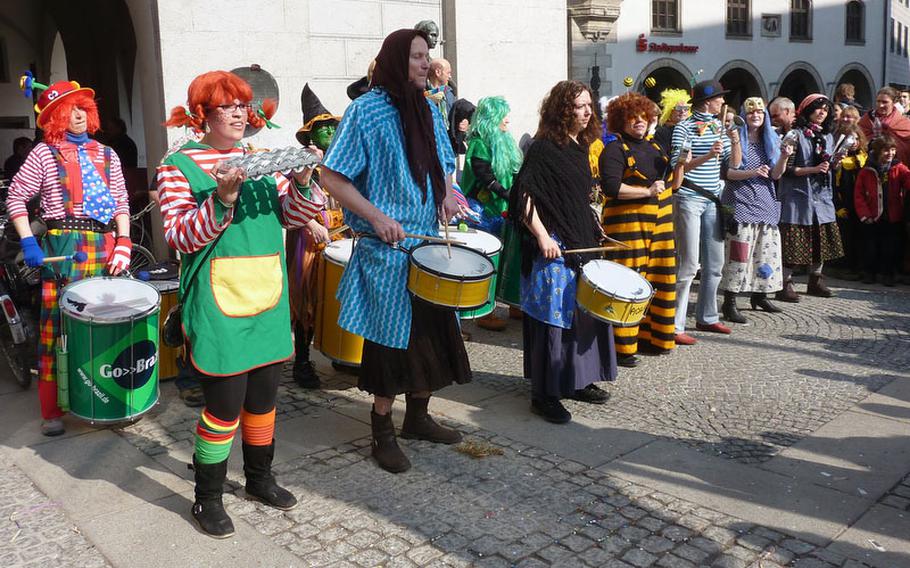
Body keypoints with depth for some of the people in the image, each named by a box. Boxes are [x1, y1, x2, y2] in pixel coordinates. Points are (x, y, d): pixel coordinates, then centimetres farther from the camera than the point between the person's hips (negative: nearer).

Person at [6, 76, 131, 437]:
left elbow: (121, 203, 13)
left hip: (104, 246, 3)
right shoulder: (45, 154, 4)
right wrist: (28, 242, -6)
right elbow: (16, 197, 4)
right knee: (57, 327, -2)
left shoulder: (107, 156, 14)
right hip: (63, 247, -3)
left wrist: (123, 243, 0)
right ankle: (52, 411, 7)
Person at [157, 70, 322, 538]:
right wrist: (222, 199, -25)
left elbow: (291, 218, 10)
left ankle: (259, 477, 34)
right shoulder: (179, 165, -3)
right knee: (224, 403, -2)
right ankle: (207, 498, 17)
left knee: (263, 395, 14)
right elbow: (179, 237, -11)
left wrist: (301, 183, -9)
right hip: (217, 303, -5)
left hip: (267, 297, 5)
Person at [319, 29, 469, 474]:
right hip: (386, 249, -6)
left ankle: (418, 416, 31)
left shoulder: (429, 111, 10)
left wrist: (447, 193, -1)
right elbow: (332, 177, -11)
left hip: (429, 241, 7)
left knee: (432, 332, 12)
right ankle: (382, 430, 17)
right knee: (392, 337, 1)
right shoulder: (366, 111, -9)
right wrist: (377, 217, -20)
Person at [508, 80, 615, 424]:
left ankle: (577, 381, 29)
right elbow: (524, 196, -18)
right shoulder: (544, 147, -12)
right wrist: (542, 236, -24)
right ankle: (545, 394, 5)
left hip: (582, 241, 9)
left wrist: (594, 228, 18)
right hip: (555, 245, -9)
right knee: (554, 316, -5)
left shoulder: (580, 146, 14)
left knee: (585, 310, 15)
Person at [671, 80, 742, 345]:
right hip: (690, 200, -8)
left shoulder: (719, 126, 13)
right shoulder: (685, 128, -8)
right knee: (688, 265, -9)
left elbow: (734, 164, 12)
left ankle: (706, 317, 25)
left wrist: (735, 141, -6)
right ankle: (675, 326, -3)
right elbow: (677, 167, -15)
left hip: (712, 200, 8)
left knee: (715, 263, 12)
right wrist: (708, 156, -26)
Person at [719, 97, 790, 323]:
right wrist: (752, 173, -22)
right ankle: (729, 303, -10)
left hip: (765, 202, 6)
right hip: (741, 201, -6)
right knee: (739, 249, -11)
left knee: (765, 249, 8)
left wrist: (784, 157, -13)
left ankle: (759, 295, 22)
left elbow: (776, 174, 5)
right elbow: (726, 172, -9)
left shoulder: (772, 140, 13)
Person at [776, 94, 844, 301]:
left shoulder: (828, 137, 16)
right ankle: (785, 284, -1)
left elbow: (828, 166, 22)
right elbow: (787, 169, -11)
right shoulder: (797, 134, -6)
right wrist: (813, 169, -18)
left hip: (821, 195, 7)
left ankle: (815, 281, 22)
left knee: (821, 239, 9)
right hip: (798, 196, -7)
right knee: (793, 241, -7)